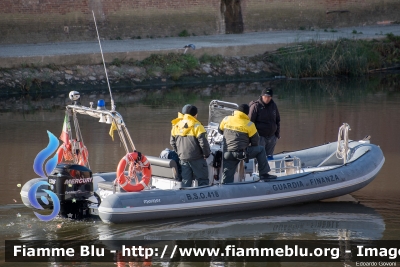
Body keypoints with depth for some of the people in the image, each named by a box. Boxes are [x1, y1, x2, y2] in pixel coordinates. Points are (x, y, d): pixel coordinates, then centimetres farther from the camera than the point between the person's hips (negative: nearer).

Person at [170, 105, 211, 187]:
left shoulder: (177, 126, 5)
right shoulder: (197, 126, -14)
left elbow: (172, 142, 13)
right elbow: (203, 143, -15)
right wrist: (207, 154, 0)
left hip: (183, 158, 5)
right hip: (197, 159, -5)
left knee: (185, 181, 11)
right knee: (203, 180, 2)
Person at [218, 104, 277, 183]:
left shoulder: (226, 120, 6)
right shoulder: (249, 124, -2)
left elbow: (220, 130, 24)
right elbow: (255, 141, 6)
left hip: (228, 155, 3)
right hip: (242, 153, -3)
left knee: (227, 178, 10)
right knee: (261, 150, 16)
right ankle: (264, 174, 14)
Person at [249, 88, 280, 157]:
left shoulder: (273, 105, 8)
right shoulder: (256, 106, -9)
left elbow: (278, 120, 19)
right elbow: (250, 121, -9)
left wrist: (277, 133, 12)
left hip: (272, 136, 6)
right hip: (260, 136, -6)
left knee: (269, 156, 11)